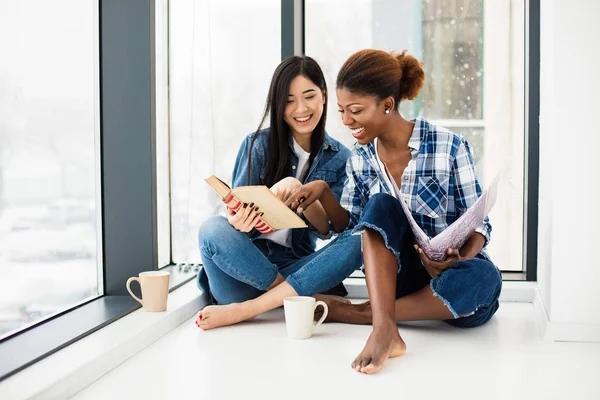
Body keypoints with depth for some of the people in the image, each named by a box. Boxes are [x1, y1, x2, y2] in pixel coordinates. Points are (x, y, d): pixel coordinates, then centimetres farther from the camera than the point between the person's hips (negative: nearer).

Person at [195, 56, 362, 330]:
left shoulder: (340, 159, 6)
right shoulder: (258, 144, 2)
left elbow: (326, 228, -3)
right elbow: (237, 209, -2)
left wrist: (298, 190, -23)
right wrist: (238, 220, -28)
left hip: (298, 264, 1)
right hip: (248, 258, -1)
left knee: (355, 243, -27)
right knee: (214, 229, -31)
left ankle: (244, 309, -31)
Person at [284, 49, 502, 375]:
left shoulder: (449, 147, -12)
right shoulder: (359, 159, 1)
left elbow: (478, 224, -8)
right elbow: (353, 225, 9)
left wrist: (459, 259, -28)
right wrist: (323, 192, -9)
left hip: (451, 276, -2)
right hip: (399, 279, 3)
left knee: (483, 275, -37)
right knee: (381, 204, -24)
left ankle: (358, 313, -24)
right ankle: (384, 329, -40)